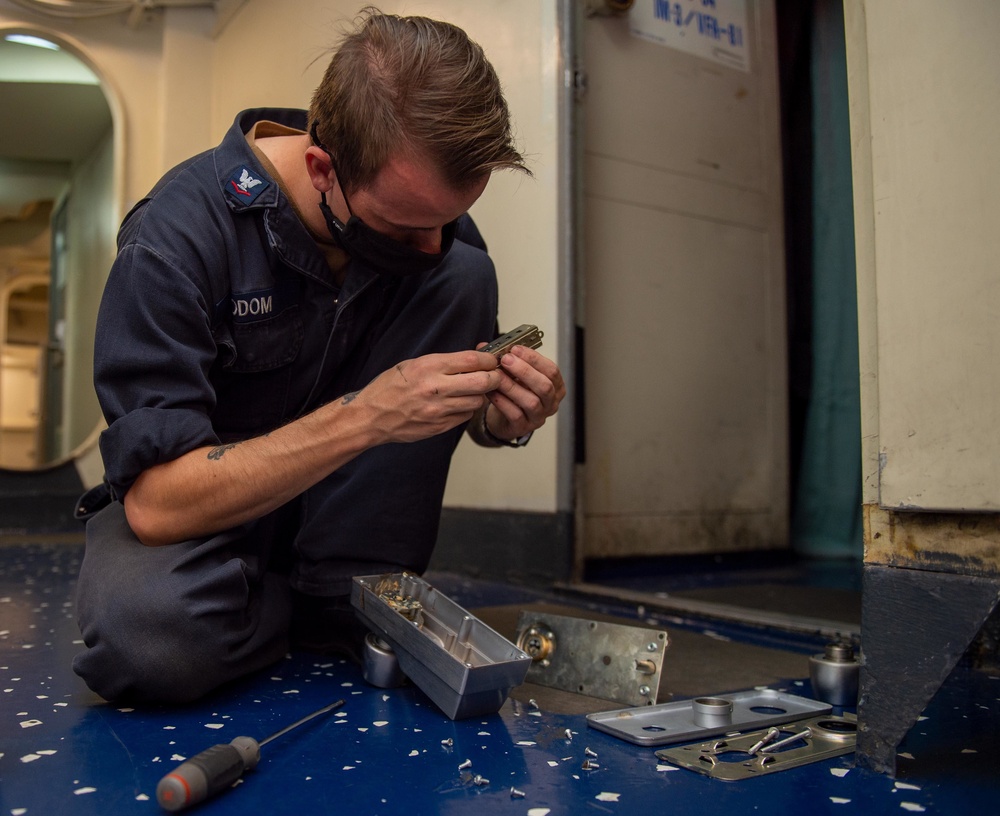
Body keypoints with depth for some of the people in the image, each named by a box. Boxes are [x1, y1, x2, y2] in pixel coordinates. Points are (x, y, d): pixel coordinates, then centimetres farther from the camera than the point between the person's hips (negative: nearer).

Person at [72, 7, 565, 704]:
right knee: (151, 633, -37)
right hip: (198, 506, -3)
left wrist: (504, 415, -24)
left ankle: (341, 598, -12)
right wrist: (365, 416, -38)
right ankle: (289, 611, -1)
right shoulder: (178, 234, -25)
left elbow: (464, 414, 1)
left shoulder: (437, 227, -11)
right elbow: (156, 501, -28)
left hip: (338, 504, 4)